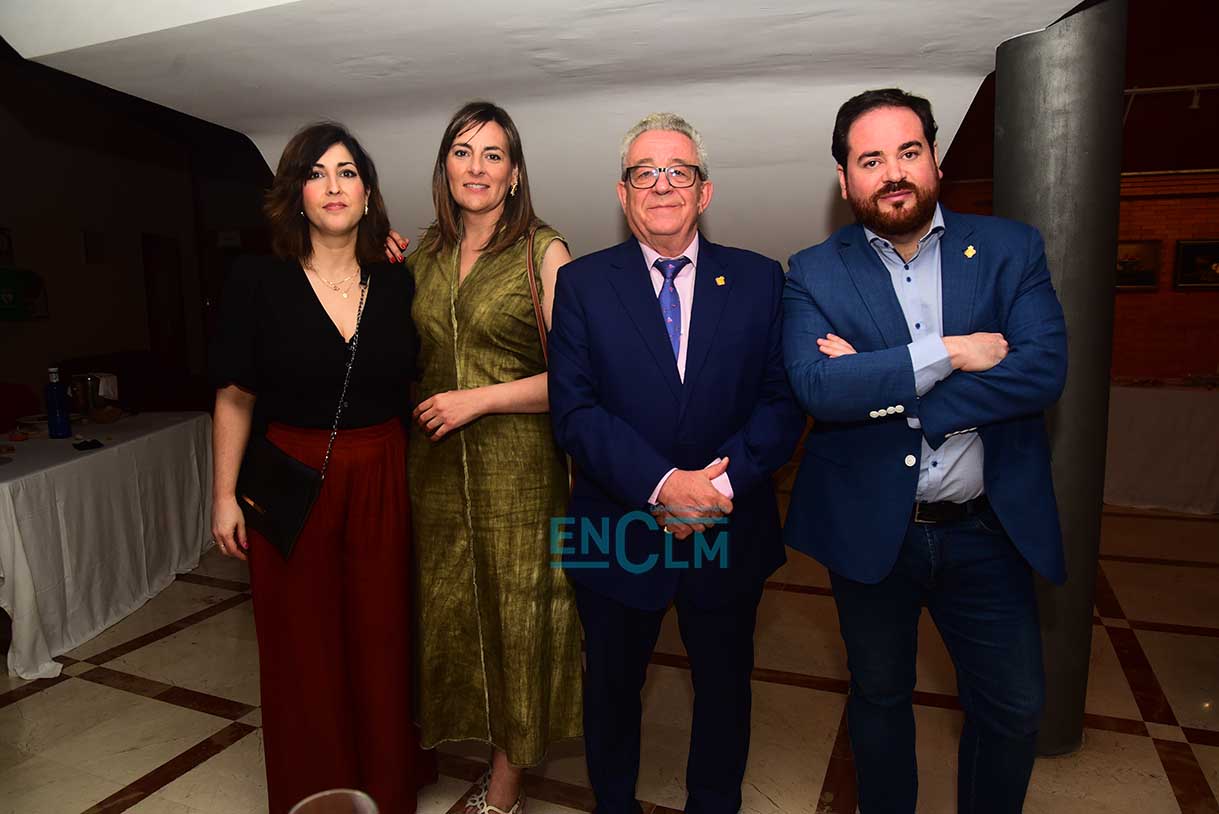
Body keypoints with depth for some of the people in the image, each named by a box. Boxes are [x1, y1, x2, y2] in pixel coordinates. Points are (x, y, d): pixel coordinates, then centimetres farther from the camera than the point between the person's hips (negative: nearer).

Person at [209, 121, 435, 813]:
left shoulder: (398, 286, 2)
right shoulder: (258, 283, -4)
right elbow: (235, 398, -1)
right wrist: (225, 496, -2)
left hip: (381, 484, 2)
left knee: (382, 637, 11)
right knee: (304, 647, 10)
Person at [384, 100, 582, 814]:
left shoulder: (544, 252, -6)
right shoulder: (423, 255, 10)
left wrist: (478, 399, -16)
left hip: (517, 466, -5)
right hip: (435, 462, 5)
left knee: (514, 614, 6)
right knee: (448, 614, 13)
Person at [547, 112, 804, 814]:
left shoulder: (760, 280, 0)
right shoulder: (582, 283, -4)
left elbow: (784, 402, -5)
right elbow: (574, 411, -12)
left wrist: (724, 480, -21)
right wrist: (664, 485, -24)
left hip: (729, 535, 1)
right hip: (618, 534, 0)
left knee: (725, 690, 21)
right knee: (611, 689, 20)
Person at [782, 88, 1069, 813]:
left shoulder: (1011, 249, -2)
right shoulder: (815, 274, -5)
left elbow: (1044, 370, -16)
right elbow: (816, 386, -21)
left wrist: (880, 387, -20)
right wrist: (947, 354, -22)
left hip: (986, 529, 1)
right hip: (869, 530, 0)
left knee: (1016, 707, 15)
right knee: (880, 697, 20)